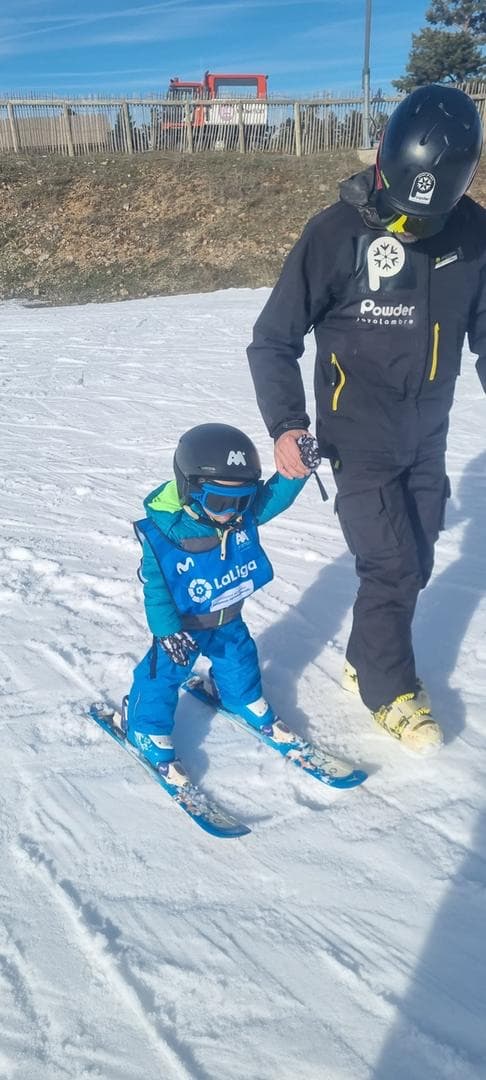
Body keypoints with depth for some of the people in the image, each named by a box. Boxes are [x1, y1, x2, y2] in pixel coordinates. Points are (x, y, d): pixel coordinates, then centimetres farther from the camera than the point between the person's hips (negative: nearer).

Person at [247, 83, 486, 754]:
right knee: (391, 567, -5)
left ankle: (369, 660, 37)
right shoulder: (338, 231, -16)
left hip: (427, 435, 5)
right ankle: (390, 690, 20)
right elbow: (274, 340, -10)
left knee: (414, 565, 12)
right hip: (360, 438, -5)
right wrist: (285, 425, -21)